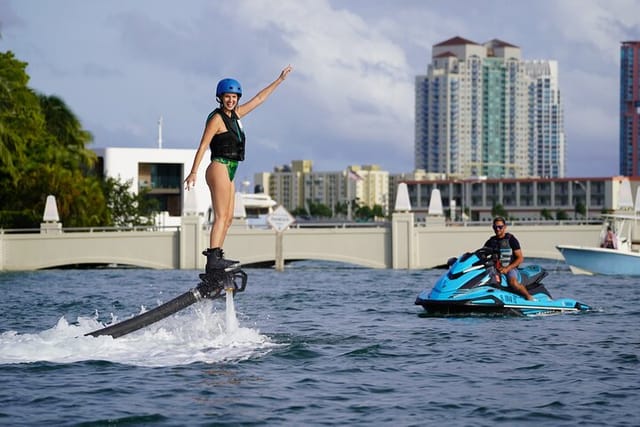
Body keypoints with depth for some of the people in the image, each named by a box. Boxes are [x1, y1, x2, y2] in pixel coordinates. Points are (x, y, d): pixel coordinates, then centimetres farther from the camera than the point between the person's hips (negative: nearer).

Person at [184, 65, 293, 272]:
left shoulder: (235, 114, 15)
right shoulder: (217, 118, -9)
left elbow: (259, 99, 25)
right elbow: (203, 146, -15)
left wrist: (279, 80, 29)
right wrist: (193, 173, -21)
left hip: (229, 171, 9)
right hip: (219, 168, -9)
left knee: (228, 218, 7)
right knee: (221, 216, -16)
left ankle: (217, 258, 7)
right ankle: (212, 259, -24)